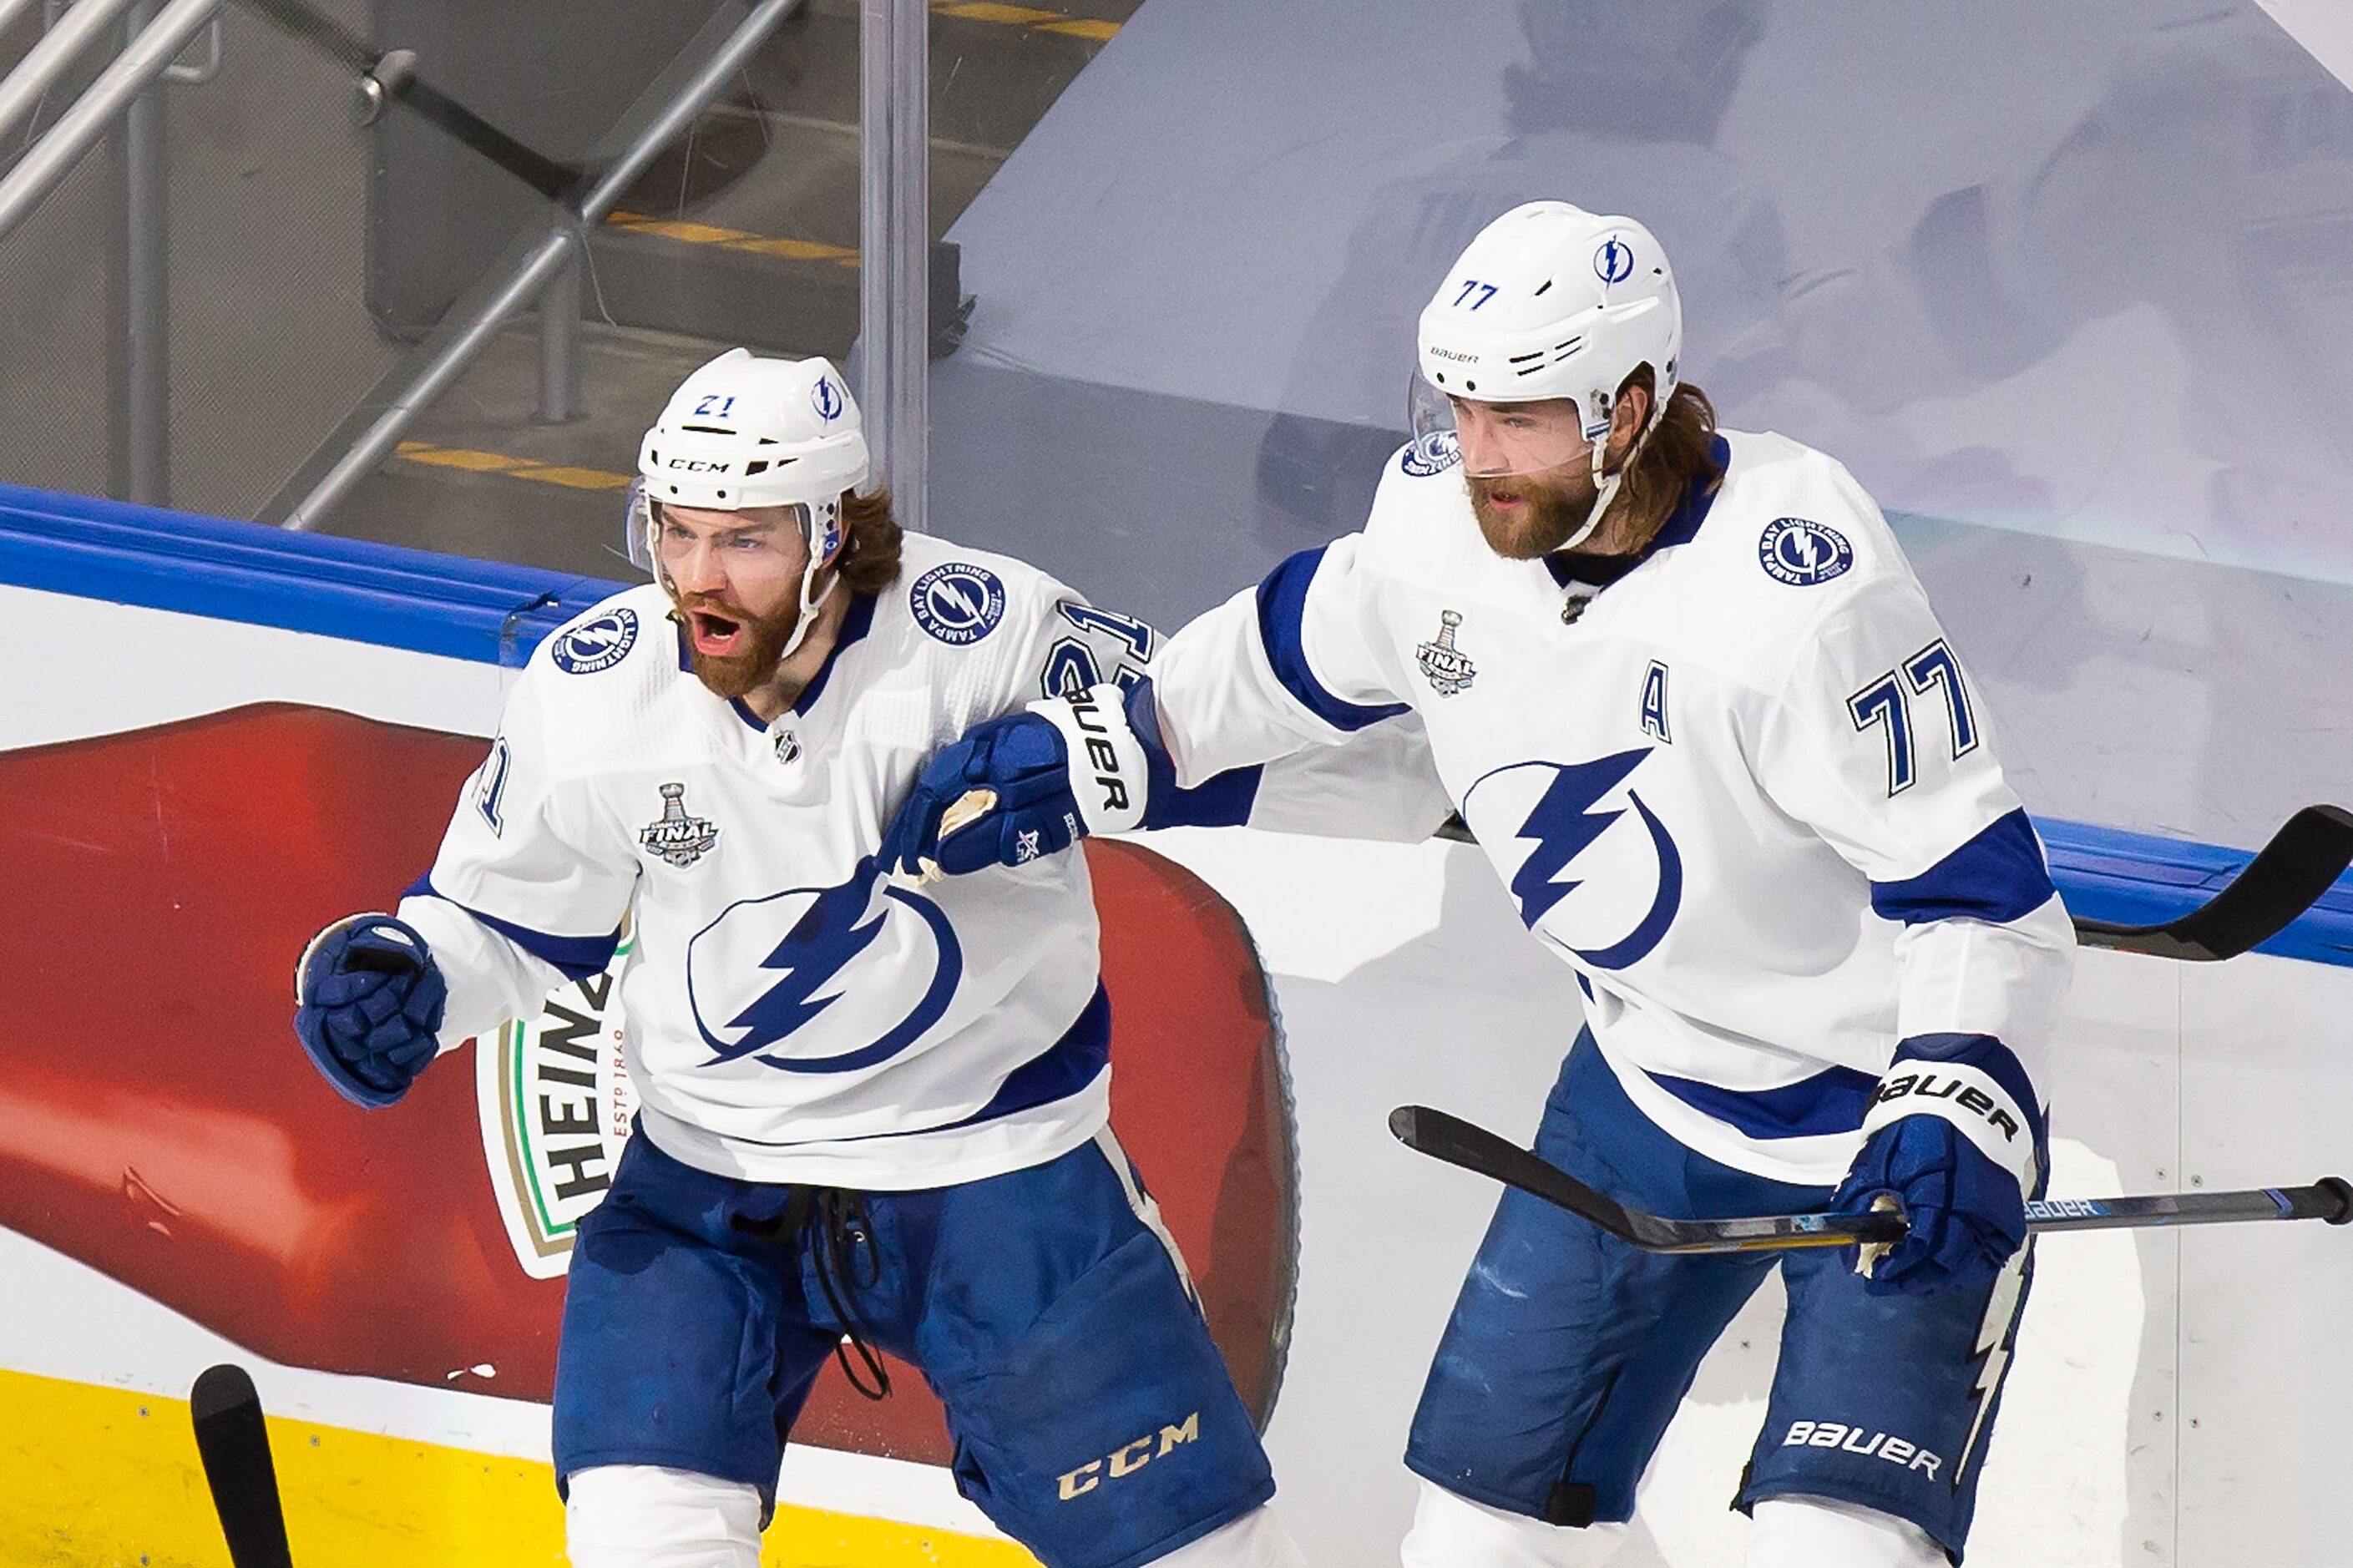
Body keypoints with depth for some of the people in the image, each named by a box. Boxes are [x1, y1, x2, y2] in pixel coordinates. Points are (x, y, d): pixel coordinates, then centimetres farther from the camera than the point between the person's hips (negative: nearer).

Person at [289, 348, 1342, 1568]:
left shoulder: (983, 631, -19)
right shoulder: (589, 694, -11)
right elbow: (512, 912, 5)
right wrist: (401, 978, -15)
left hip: (994, 1148, -1)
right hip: (710, 1169, 1)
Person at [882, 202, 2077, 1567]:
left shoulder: (1796, 591, -30)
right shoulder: (1440, 519, -9)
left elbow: (1980, 887, -27)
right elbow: (1305, 651, 15)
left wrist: (1956, 1113, -40)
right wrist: (1074, 746, 11)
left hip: (1893, 1107, -7)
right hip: (1654, 1082, 7)